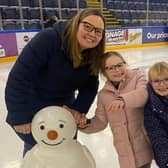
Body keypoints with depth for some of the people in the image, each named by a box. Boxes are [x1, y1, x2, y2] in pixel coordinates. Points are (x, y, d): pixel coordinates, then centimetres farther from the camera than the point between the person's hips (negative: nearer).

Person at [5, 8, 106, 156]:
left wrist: (78, 110, -17)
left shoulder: (92, 57, -11)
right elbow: (20, 77, -30)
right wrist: (20, 116, -28)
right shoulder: (48, 39, -30)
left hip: (63, 111, 6)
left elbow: (90, 87, -3)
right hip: (33, 113, -5)